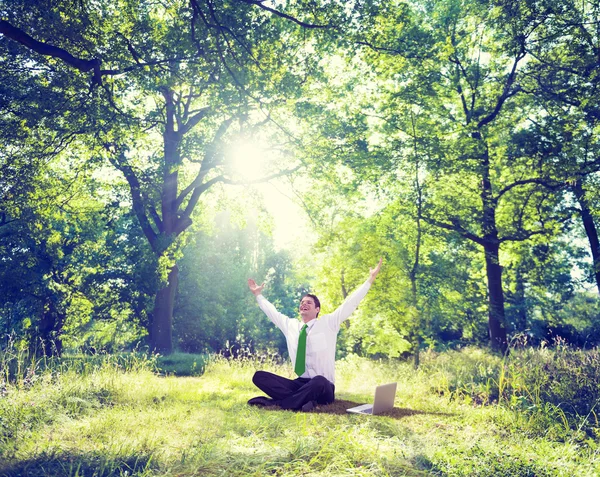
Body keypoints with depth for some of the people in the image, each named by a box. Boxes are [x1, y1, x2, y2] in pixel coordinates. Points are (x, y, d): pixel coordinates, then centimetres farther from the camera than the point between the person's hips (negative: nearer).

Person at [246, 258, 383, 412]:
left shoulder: (329, 323, 2)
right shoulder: (290, 325, 14)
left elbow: (350, 303, -3)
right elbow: (272, 312, 31)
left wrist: (370, 279, -7)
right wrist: (258, 294, 39)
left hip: (323, 387, -5)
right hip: (299, 384, 5)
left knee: (319, 382, -42)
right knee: (259, 376, -15)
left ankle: (277, 402, -28)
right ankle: (302, 400, -30)